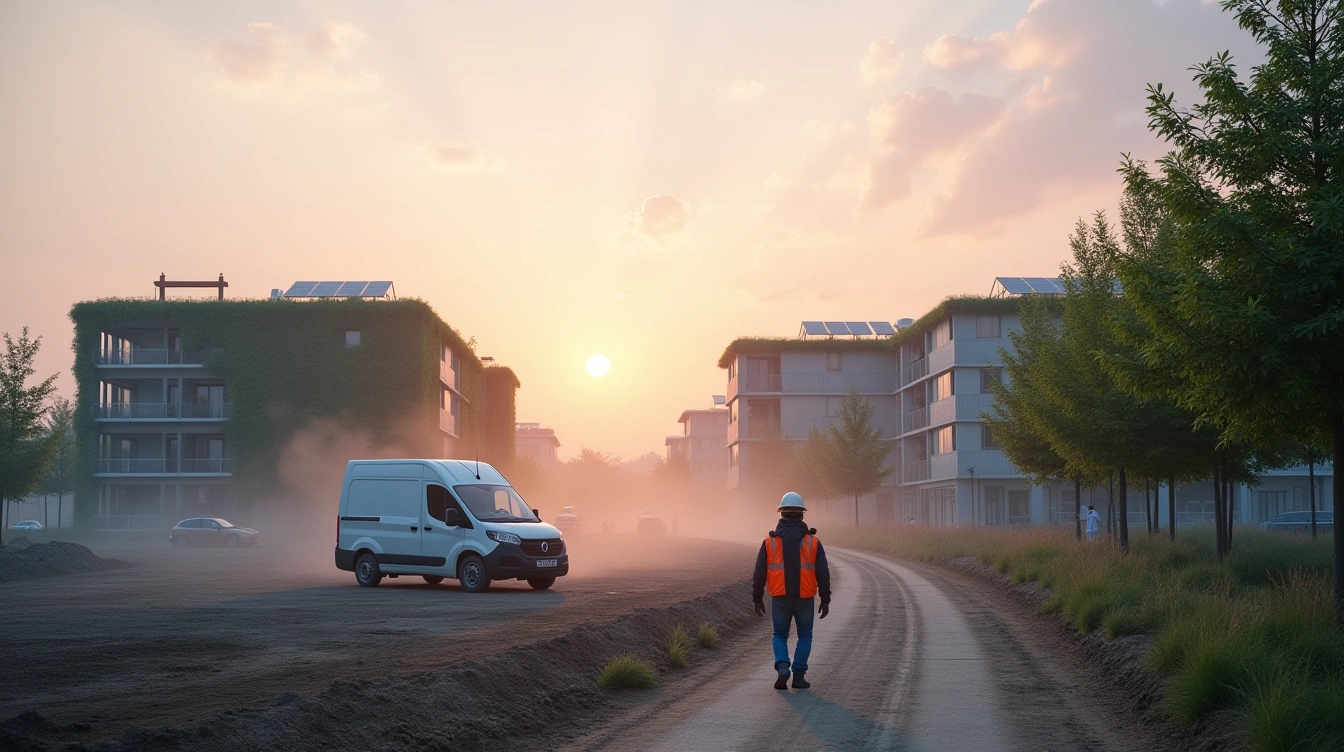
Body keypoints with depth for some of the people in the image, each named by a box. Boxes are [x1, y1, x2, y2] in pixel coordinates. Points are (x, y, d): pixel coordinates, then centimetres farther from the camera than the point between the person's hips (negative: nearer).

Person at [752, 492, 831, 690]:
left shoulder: (770, 541, -1)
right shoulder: (813, 542, -2)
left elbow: (759, 574, 0)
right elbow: (823, 574, -3)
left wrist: (757, 599, 9)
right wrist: (825, 601, 4)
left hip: (780, 599, 0)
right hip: (805, 599, 0)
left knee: (780, 636, 15)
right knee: (804, 636, 16)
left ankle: (782, 667, -8)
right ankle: (799, 676, 9)